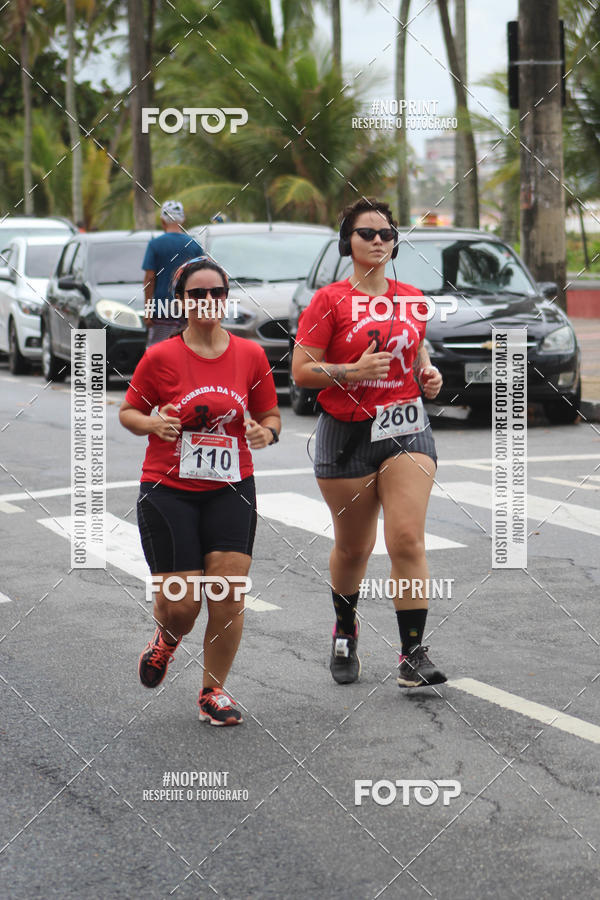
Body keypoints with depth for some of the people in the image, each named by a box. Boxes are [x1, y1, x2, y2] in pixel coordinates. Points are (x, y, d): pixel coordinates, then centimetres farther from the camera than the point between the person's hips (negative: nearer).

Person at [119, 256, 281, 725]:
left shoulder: (251, 356, 3)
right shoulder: (161, 357, -4)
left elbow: (269, 414, 13)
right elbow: (128, 412, 6)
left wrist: (267, 432, -10)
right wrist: (153, 423, -16)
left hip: (231, 490, 2)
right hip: (168, 491, -2)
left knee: (230, 596, -7)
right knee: (180, 603, -5)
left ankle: (214, 690, 13)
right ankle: (168, 639, 34)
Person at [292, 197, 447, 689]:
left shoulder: (412, 299, 9)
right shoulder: (330, 301, -4)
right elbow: (301, 371, -7)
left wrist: (428, 374, 4)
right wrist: (353, 371, -20)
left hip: (407, 427, 2)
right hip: (348, 433, -2)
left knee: (408, 539, -12)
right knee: (353, 547, 11)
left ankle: (414, 654, -8)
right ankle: (345, 632, 38)